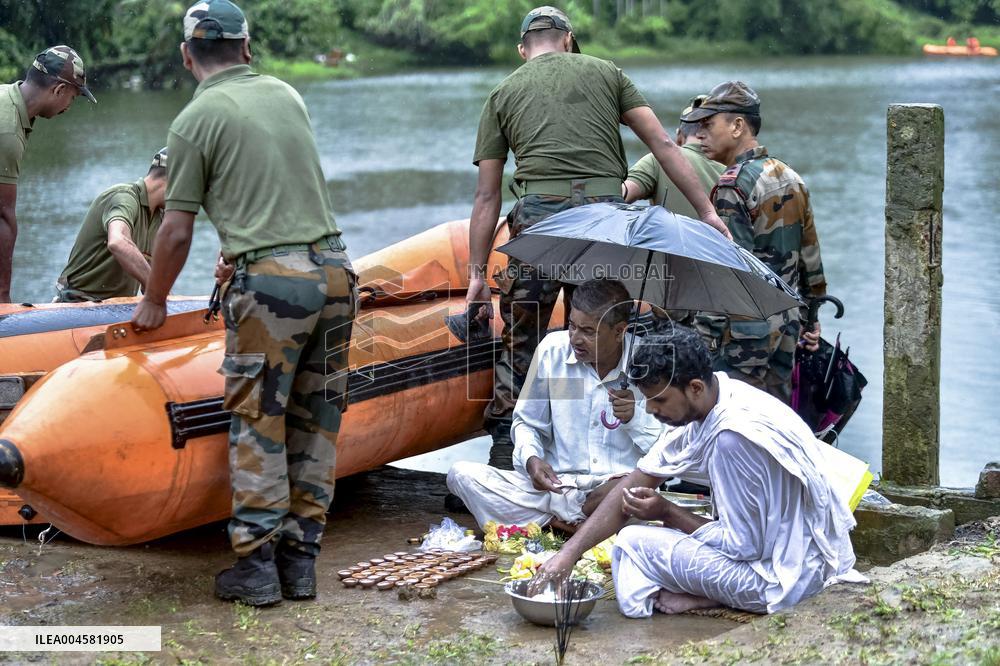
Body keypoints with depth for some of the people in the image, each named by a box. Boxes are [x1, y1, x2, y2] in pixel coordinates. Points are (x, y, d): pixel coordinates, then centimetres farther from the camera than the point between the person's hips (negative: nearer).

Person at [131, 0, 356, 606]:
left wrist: (154, 303, 15)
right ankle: (301, 559, 17)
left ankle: (257, 566, 8)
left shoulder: (195, 121, -1)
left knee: (258, 427, 4)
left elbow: (177, 231, 0)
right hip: (334, 267, 5)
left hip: (269, 284, -5)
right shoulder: (287, 94, 15)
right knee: (316, 424, 11)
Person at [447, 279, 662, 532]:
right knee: (463, 474, -18)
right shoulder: (553, 348, 1)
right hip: (556, 484, 3)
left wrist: (636, 418, -17)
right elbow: (526, 422, 12)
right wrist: (531, 459, -9)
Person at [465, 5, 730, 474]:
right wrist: (706, 211, 11)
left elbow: (487, 196, 14)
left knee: (519, 344, 9)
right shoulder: (605, 73, 20)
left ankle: (504, 458, 11)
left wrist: (477, 273, 16)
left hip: (539, 212, -1)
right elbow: (662, 144, 11)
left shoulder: (503, 93, 18)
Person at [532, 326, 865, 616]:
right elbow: (633, 486, 3)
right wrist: (569, 552, -3)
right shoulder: (699, 405, 0)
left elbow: (744, 545, -21)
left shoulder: (735, 436, -28)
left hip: (786, 577, -10)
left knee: (634, 543, -10)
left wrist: (667, 513, -8)